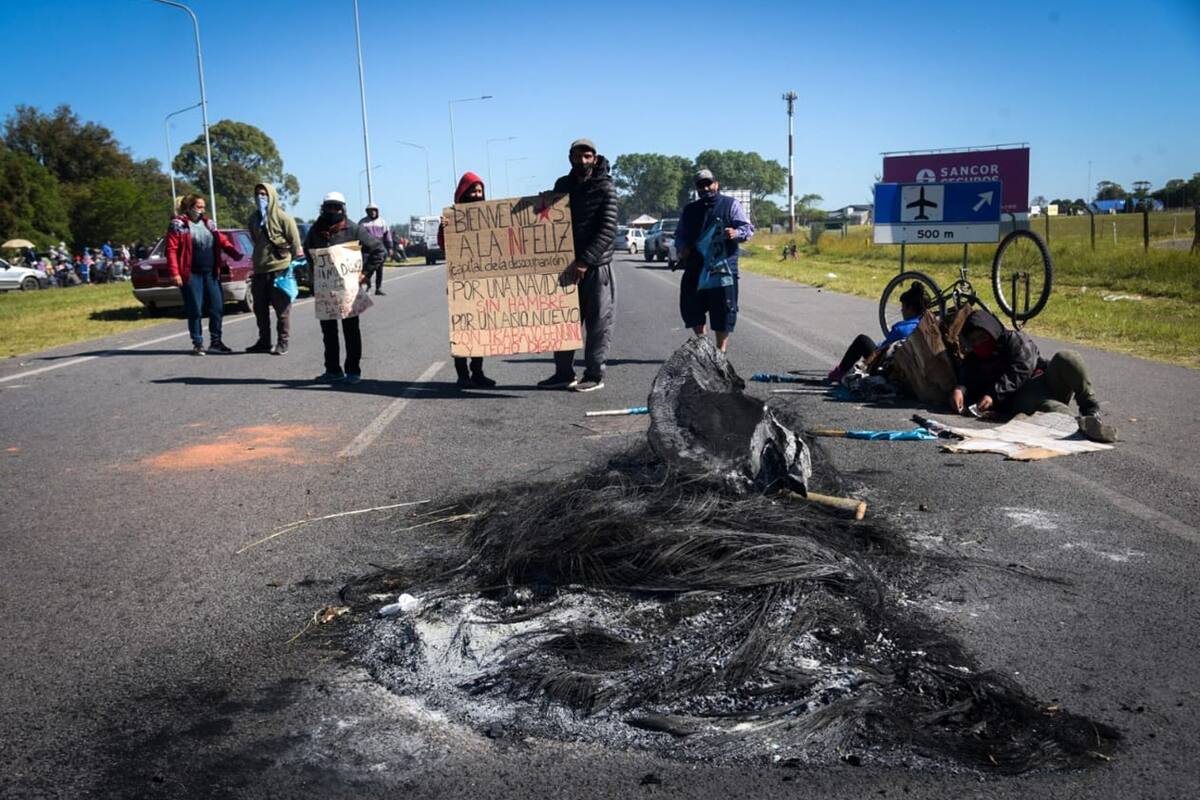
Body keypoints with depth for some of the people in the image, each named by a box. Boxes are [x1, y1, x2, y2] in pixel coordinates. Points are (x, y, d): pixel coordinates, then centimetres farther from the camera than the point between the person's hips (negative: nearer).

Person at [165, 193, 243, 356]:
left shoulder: (209, 224, 14)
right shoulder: (178, 225, -4)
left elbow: (223, 241, 8)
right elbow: (172, 250, -9)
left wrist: (235, 253, -11)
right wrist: (175, 273, -17)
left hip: (211, 273, 5)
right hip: (191, 275, -5)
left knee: (217, 307, 5)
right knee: (195, 310, 0)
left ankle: (215, 341, 17)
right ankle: (197, 343, 10)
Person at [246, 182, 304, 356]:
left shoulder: (282, 218, -6)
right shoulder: (254, 219, 13)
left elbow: (295, 242, -6)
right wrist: (255, 265, 19)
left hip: (279, 269, -7)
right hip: (259, 270, 7)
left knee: (282, 309, -1)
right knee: (260, 309, 11)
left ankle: (282, 343, 4)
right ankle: (264, 341, 21)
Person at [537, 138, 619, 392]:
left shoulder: (605, 188, -7)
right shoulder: (562, 185, 10)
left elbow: (608, 231, -15)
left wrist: (585, 261, -22)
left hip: (596, 266, -5)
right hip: (567, 265, 6)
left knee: (598, 323, 1)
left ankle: (594, 375, 8)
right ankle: (564, 373, 16)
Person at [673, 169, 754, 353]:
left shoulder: (731, 205, 6)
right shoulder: (689, 209, 19)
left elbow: (748, 228, 0)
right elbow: (679, 234, 26)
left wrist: (736, 233, -22)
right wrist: (681, 247, 4)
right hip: (694, 268, 4)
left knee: (723, 310, -4)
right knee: (690, 308, 5)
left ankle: (721, 350, 6)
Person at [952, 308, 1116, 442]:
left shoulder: (1014, 339, 13)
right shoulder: (971, 364, 25)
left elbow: (1019, 371, -5)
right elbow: (965, 381, 4)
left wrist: (994, 394, -18)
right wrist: (959, 390, -23)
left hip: (1043, 381, 1)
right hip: (1019, 399, -1)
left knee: (1066, 358, -29)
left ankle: (1092, 412, -34)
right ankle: (1085, 424, -66)